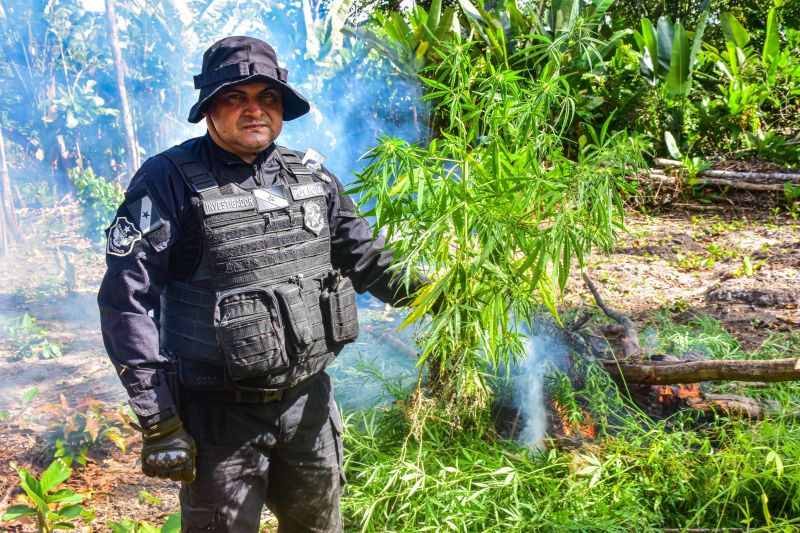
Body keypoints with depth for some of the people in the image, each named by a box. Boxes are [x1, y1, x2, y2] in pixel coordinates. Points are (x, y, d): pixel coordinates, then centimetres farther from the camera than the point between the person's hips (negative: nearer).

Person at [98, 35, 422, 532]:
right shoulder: (169, 181, -11)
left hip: (310, 401, 5)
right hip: (220, 414, -4)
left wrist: (421, 290, -7)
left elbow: (364, 257, 13)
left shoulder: (312, 176, 4)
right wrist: (158, 420, -16)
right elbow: (127, 301, -14)